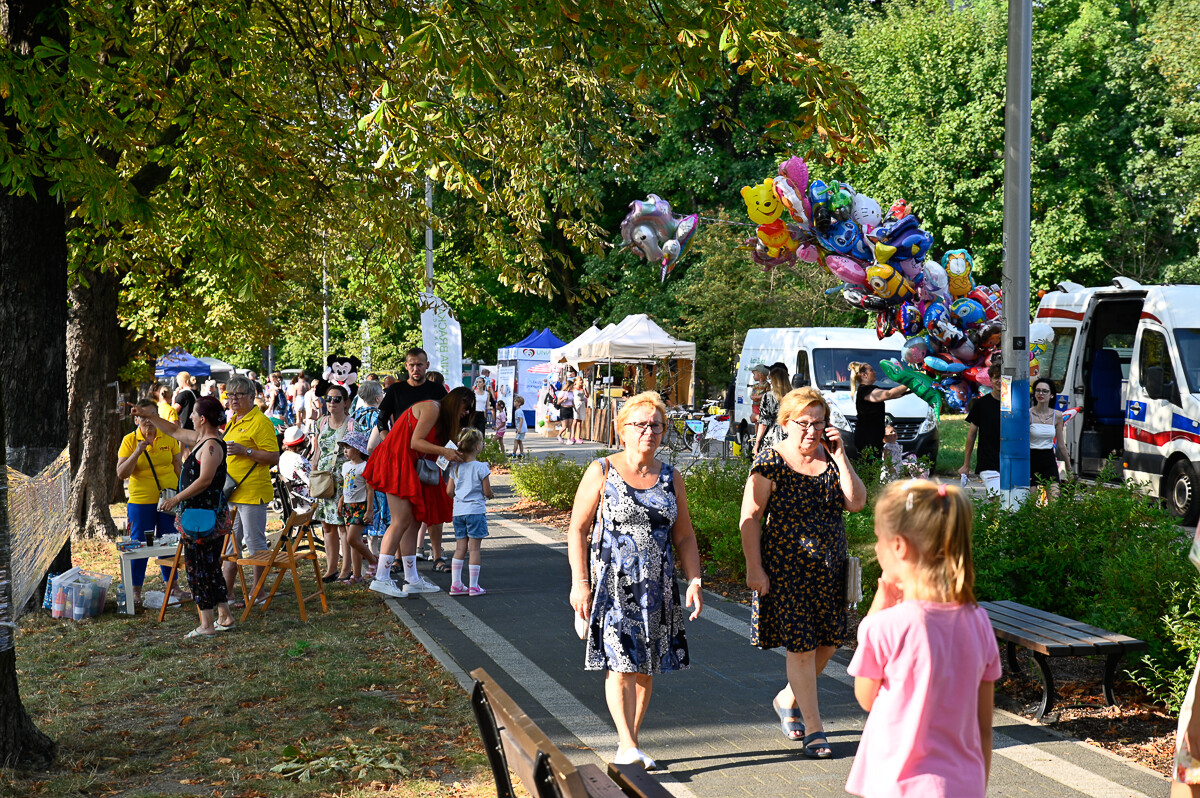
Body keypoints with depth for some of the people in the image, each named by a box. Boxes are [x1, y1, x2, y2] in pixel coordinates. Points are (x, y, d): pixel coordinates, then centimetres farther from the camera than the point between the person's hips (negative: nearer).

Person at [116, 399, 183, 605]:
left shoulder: (169, 437, 3)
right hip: (140, 501, -2)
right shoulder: (129, 440, -4)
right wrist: (137, 452, -21)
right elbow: (121, 474, -10)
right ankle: (136, 590, 12)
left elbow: (178, 466, 11)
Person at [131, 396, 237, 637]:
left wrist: (177, 498, -18)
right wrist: (148, 416, 30)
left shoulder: (212, 445, -17)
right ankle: (225, 617, 20)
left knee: (199, 568, -5)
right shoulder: (200, 439, 13)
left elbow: (205, 480, -24)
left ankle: (206, 625, -1)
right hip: (197, 514, 10)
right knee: (210, 567, 14)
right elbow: (175, 431, 28)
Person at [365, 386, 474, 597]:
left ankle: (412, 579, 11)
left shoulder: (444, 417, 20)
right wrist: (443, 451, -26)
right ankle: (381, 578, -17)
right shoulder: (432, 408, -10)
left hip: (410, 467, 10)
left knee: (414, 522, 8)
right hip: (396, 462, -10)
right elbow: (415, 441, -17)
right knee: (402, 520, -15)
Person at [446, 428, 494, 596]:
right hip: (476, 511, -5)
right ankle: (473, 586, 3)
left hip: (458, 511, 5)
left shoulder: (455, 467, 4)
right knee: (474, 548, 0)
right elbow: (487, 491, -9)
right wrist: (491, 495, 14)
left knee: (460, 548, 10)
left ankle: (456, 584, 9)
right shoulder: (481, 467, -11)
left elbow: (449, 491, 6)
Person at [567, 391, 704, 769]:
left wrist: (694, 580, 2)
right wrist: (580, 582, -10)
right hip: (612, 583, -4)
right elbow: (578, 530, -3)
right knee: (620, 662, -11)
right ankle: (628, 746, -11)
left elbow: (684, 536, 13)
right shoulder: (601, 472, -3)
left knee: (646, 666, 6)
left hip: (657, 586, 4)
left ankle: (629, 743, 17)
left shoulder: (670, 478, 8)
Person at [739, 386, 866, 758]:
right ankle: (813, 729, 9)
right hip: (787, 569, -5)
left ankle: (788, 699, 35)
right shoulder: (770, 461, -9)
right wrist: (754, 568, -14)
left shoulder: (830, 458, 6)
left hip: (830, 567, 6)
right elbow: (750, 517, -9)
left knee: (828, 641, 11)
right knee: (801, 645, -2)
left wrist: (840, 455, -11)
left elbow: (856, 502, -6)